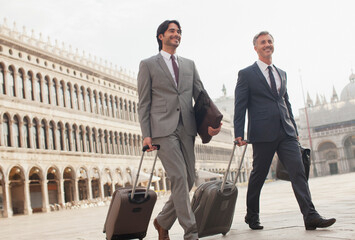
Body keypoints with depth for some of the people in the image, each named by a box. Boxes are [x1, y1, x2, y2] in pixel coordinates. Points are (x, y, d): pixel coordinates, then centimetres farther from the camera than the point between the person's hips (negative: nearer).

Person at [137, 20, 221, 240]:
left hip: (186, 128, 5)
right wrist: (146, 134, -6)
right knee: (179, 177, -14)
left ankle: (163, 222, 23)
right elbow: (144, 103, 4)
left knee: (189, 180, 4)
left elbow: (201, 96, 12)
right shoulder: (148, 65, 8)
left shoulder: (189, 65, 20)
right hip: (163, 129, -5)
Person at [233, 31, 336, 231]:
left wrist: (294, 129, 17)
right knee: (258, 175, 5)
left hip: (286, 132, 5)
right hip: (263, 133, -4)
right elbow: (240, 106, -2)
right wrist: (239, 134, -9)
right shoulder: (246, 74, 3)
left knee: (298, 171, -6)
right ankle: (252, 216, 21)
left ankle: (310, 216, -7)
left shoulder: (281, 74, 19)